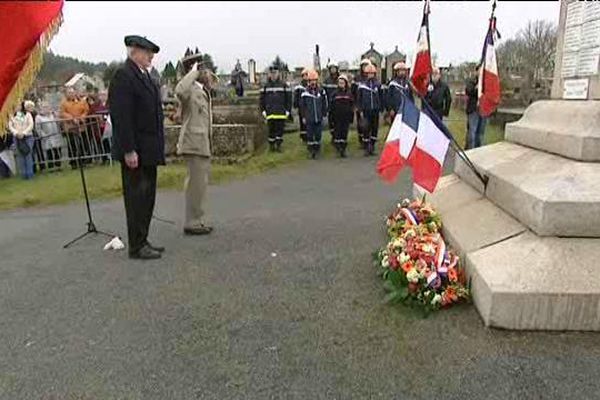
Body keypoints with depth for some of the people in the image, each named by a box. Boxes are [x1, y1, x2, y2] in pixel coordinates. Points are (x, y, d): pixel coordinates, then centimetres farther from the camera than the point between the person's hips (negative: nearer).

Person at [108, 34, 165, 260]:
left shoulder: (144, 75, 16)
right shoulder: (123, 75, -12)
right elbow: (121, 116, -19)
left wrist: (157, 148, 16)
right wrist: (129, 150, -22)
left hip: (149, 150, 9)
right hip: (135, 151, -9)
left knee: (147, 197, 13)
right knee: (136, 198, -2)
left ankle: (142, 241, 24)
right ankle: (136, 247, 8)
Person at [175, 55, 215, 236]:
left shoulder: (203, 90, 17)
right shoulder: (190, 89, -14)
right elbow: (179, 91, -39)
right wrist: (193, 72, -25)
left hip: (202, 143, 10)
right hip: (194, 142, -10)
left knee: (199, 183, 15)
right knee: (197, 183, -6)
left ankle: (196, 221, 26)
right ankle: (192, 223, 2)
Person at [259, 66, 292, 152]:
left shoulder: (284, 85, 5)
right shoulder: (266, 86, 9)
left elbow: (288, 98, 5)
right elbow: (262, 99, 11)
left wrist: (288, 110, -2)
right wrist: (263, 110, 3)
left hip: (281, 113, -1)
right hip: (270, 112, 1)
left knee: (280, 129, 0)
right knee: (271, 129, 3)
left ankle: (278, 145, 9)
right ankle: (271, 145, 15)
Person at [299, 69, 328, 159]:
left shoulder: (321, 91, 2)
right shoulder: (305, 93, -4)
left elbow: (324, 104, 10)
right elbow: (302, 106, 2)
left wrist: (324, 114, 7)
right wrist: (303, 117, 1)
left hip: (319, 118, 2)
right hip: (309, 119, -2)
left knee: (318, 134, 7)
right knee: (310, 135, 2)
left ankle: (317, 150, 20)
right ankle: (311, 151, 11)